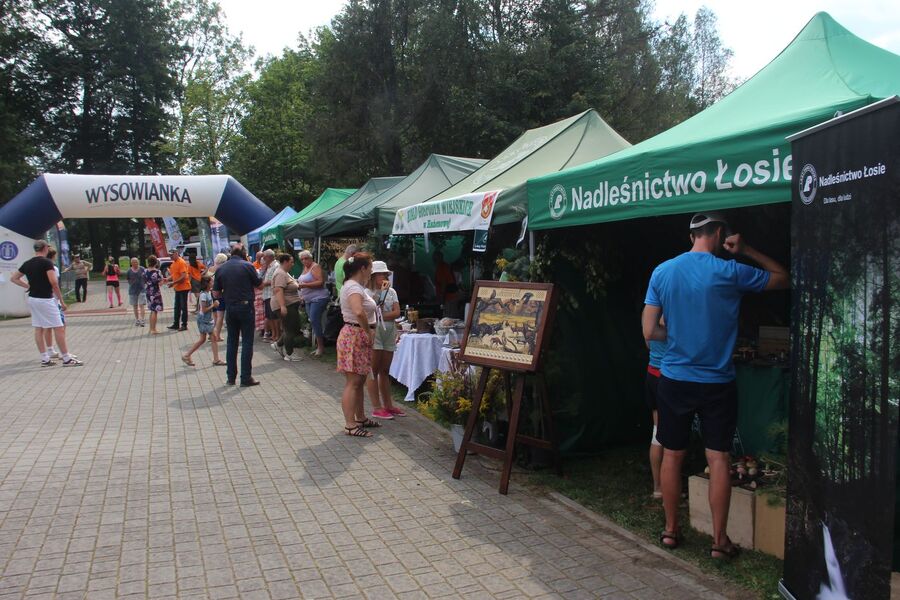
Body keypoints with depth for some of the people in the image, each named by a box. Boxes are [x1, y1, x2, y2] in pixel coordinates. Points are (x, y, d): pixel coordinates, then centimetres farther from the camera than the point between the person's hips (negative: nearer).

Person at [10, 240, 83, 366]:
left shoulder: (27, 264, 9)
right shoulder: (47, 262, -12)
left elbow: (13, 278, 17)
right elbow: (54, 282, -19)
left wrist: (28, 286, 12)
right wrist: (61, 300, -12)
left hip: (32, 298, 8)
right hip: (45, 299, -8)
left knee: (39, 329, 10)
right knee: (58, 328, -4)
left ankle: (45, 359, 14)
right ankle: (66, 359, -3)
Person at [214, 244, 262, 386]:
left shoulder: (221, 269, 3)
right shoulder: (247, 266, -9)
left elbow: (217, 293, 6)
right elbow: (259, 285, 0)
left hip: (230, 308, 4)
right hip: (246, 307, -4)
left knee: (232, 342, 13)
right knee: (247, 342, 1)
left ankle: (231, 377, 16)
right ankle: (246, 378, 0)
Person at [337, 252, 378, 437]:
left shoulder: (355, 286, 15)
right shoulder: (353, 287, -18)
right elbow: (359, 312, -36)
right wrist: (369, 332, -22)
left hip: (360, 338, 10)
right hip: (355, 336, -10)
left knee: (359, 382, 17)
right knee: (352, 383, -6)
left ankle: (360, 418, 28)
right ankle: (350, 425, -2)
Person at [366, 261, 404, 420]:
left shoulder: (391, 292, 11)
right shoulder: (367, 292, -6)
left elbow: (397, 312, 2)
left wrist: (381, 316, -11)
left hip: (389, 334, 6)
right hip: (374, 333, -6)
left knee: (385, 371, 13)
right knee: (374, 371, -2)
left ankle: (388, 405, 19)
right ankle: (377, 408, 1)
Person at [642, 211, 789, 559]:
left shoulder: (662, 272, -2)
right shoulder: (730, 272, -9)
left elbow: (650, 331, -4)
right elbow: (783, 279, 8)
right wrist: (746, 251, 9)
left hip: (674, 379, 3)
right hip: (717, 382, -2)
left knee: (672, 455, 12)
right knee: (718, 458, 5)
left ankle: (671, 530, 23)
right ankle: (719, 540, 12)